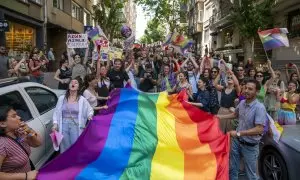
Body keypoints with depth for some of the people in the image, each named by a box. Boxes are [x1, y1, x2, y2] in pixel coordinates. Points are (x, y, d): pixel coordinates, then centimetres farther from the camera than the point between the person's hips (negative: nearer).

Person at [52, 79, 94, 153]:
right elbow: (56, 112, 11)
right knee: (64, 147, 6)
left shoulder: (82, 99, 4)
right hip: (64, 124, 2)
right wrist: (55, 124, 1)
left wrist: (90, 116, -11)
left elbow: (90, 110, 10)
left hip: (76, 125, -2)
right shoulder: (61, 98, 9)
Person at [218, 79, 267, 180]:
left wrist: (239, 133, -28)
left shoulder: (259, 108, -24)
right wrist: (220, 116, 11)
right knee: (232, 168, 20)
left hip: (250, 146, -6)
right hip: (237, 141, 6)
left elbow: (259, 129, -29)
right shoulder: (242, 103, -3)